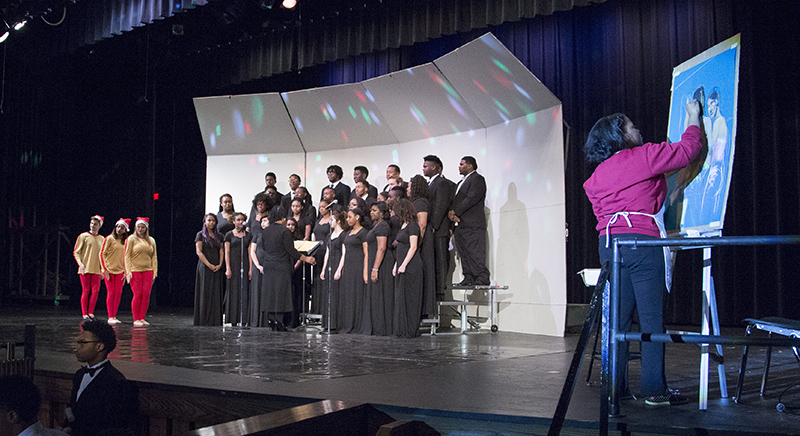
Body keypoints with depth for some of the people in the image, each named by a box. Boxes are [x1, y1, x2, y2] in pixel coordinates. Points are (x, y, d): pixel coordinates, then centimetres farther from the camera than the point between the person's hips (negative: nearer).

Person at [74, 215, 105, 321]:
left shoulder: (102, 239, 13)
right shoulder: (83, 236, 2)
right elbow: (76, 252, 2)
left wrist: (102, 269, 11)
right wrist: (80, 263, -12)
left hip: (96, 270, 3)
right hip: (85, 269, -3)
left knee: (95, 291, -4)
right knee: (85, 291, -4)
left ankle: (91, 312, 6)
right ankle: (84, 314, 2)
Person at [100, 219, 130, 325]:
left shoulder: (125, 241, 9)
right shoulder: (109, 238, -4)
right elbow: (102, 254, -4)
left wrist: (126, 271, 8)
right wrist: (105, 269, -8)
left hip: (120, 271, 4)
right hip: (109, 270, -4)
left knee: (118, 293, 2)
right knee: (111, 293, -4)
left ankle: (114, 316, 10)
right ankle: (110, 317, 1)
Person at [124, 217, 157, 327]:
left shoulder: (151, 240, 13)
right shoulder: (131, 239, 2)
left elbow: (154, 257, 13)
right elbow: (127, 256, -1)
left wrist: (154, 271, 6)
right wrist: (128, 271, -9)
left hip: (147, 271, 4)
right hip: (135, 271, -3)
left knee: (146, 294, -2)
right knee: (137, 294, -7)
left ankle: (142, 318, 7)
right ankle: (136, 319, 1)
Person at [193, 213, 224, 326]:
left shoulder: (218, 236, 15)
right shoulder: (200, 235, 1)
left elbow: (221, 251, 11)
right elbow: (199, 252, -7)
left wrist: (220, 264, -6)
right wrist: (209, 265, -14)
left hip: (217, 268, 4)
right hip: (205, 267, -4)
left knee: (216, 293, 1)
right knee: (205, 293, -5)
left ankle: (216, 320, 3)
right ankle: (204, 320, -3)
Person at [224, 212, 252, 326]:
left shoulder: (248, 235, 10)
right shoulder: (229, 235, 4)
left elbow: (249, 252, 7)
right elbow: (227, 253, 0)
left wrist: (250, 269, 0)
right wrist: (228, 268, -9)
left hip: (244, 265, 2)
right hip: (233, 265, -2)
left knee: (244, 291, -1)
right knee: (233, 290, -2)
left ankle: (243, 319, 2)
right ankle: (233, 319, 4)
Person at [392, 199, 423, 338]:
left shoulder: (412, 226, -11)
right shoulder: (403, 225, 17)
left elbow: (413, 247, -17)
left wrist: (404, 264, -20)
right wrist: (396, 264, 18)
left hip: (411, 267, -9)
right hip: (402, 266, 9)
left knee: (409, 298, -5)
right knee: (400, 297, 10)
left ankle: (410, 331, 0)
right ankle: (401, 329, 15)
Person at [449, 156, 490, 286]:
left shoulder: (477, 179, -2)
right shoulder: (460, 183, 27)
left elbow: (471, 199, -14)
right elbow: (455, 201, 20)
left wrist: (455, 212, -12)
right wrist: (451, 213, -2)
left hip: (473, 225, -9)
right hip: (459, 225, 9)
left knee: (476, 253, -11)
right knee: (464, 254, 6)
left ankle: (482, 278, -9)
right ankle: (469, 278, 9)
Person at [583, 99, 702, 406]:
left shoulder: (597, 176, 19)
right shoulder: (644, 156, 1)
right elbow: (688, 150, 8)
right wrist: (694, 118, 22)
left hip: (608, 242, 7)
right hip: (641, 240, -6)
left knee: (617, 317, 9)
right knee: (651, 318, -3)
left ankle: (615, 385, 11)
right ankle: (654, 389, -3)